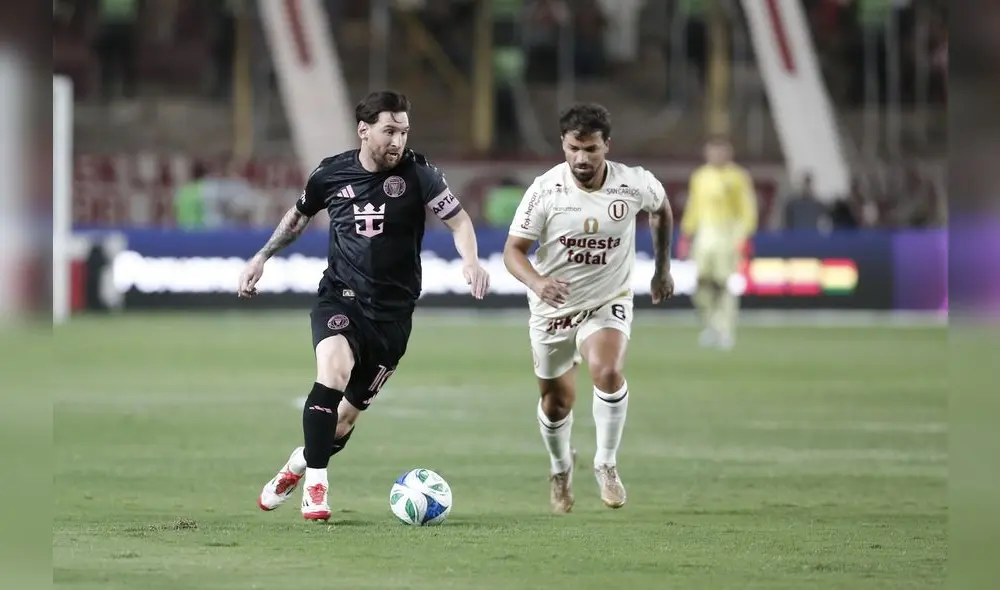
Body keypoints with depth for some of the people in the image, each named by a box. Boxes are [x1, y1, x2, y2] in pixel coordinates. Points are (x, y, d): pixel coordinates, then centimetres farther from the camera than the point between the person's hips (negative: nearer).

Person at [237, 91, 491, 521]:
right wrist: (262, 256, 18)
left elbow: (459, 220, -7)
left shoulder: (417, 175, -8)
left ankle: (300, 463, 36)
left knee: (346, 416, 4)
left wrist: (470, 261, -26)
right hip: (340, 297, 0)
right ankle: (315, 485, -21)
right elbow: (299, 215, 18)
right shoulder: (332, 174, -2)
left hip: (393, 311, 0)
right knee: (333, 373, -30)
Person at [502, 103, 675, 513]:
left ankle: (606, 464, -8)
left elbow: (661, 209, 9)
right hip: (553, 306, 1)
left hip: (609, 302, -1)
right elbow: (513, 250, -16)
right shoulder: (545, 190, -20)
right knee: (557, 401, 12)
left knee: (607, 372, -29)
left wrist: (662, 269, 15)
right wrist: (536, 282, -37)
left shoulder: (634, 184, -15)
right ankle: (560, 468, 44)